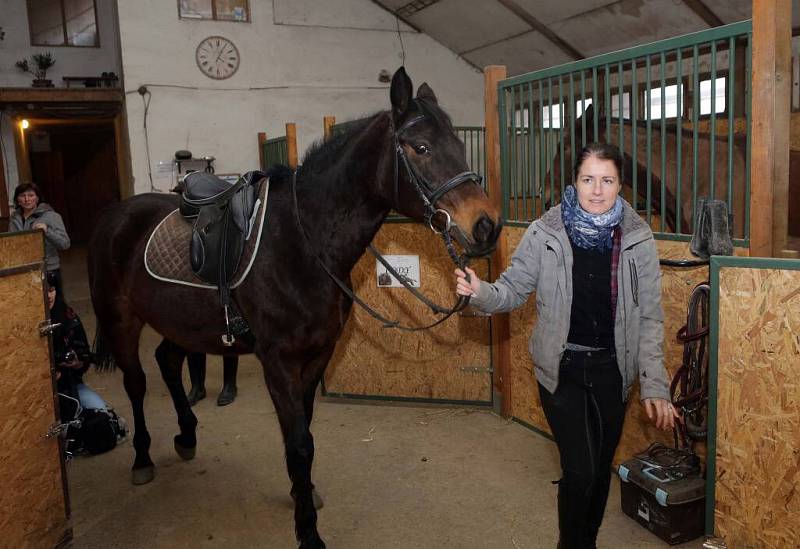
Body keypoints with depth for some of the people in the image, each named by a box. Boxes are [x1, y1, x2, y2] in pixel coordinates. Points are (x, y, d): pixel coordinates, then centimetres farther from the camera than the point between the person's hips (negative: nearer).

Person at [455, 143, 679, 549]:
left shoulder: (638, 238, -5)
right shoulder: (545, 233, -10)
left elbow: (649, 317, -2)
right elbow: (513, 290, -4)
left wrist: (654, 385, -7)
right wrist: (481, 293, -27)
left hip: (612, 370, 3)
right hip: (561, 369, -2)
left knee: (601, 467, 16)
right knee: (580, 469, -5)